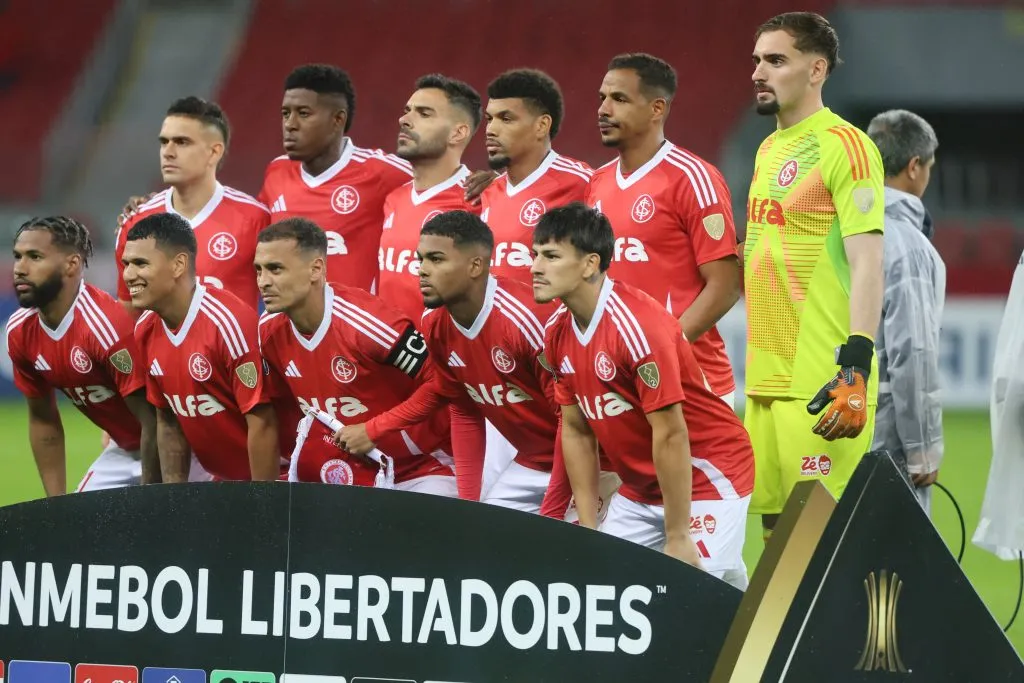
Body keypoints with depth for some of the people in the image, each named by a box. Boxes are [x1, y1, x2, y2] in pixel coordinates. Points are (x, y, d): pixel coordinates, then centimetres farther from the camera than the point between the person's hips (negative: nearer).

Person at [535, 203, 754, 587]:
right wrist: (588, 531, 3)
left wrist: (678, 539, -23)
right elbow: (576, 430, 7)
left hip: (706, 480, -8)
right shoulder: (558, 332, -1)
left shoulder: (638, 325, -25)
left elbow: (670, 434, -24)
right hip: (639, 491, 8)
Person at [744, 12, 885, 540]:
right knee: (776, 527, 9)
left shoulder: (844, 146, -9)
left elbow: (867, 265, -16)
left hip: (822, 380, -9)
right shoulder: (769, 149, 17)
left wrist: (857, 366, -23)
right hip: (765, 377, 9)